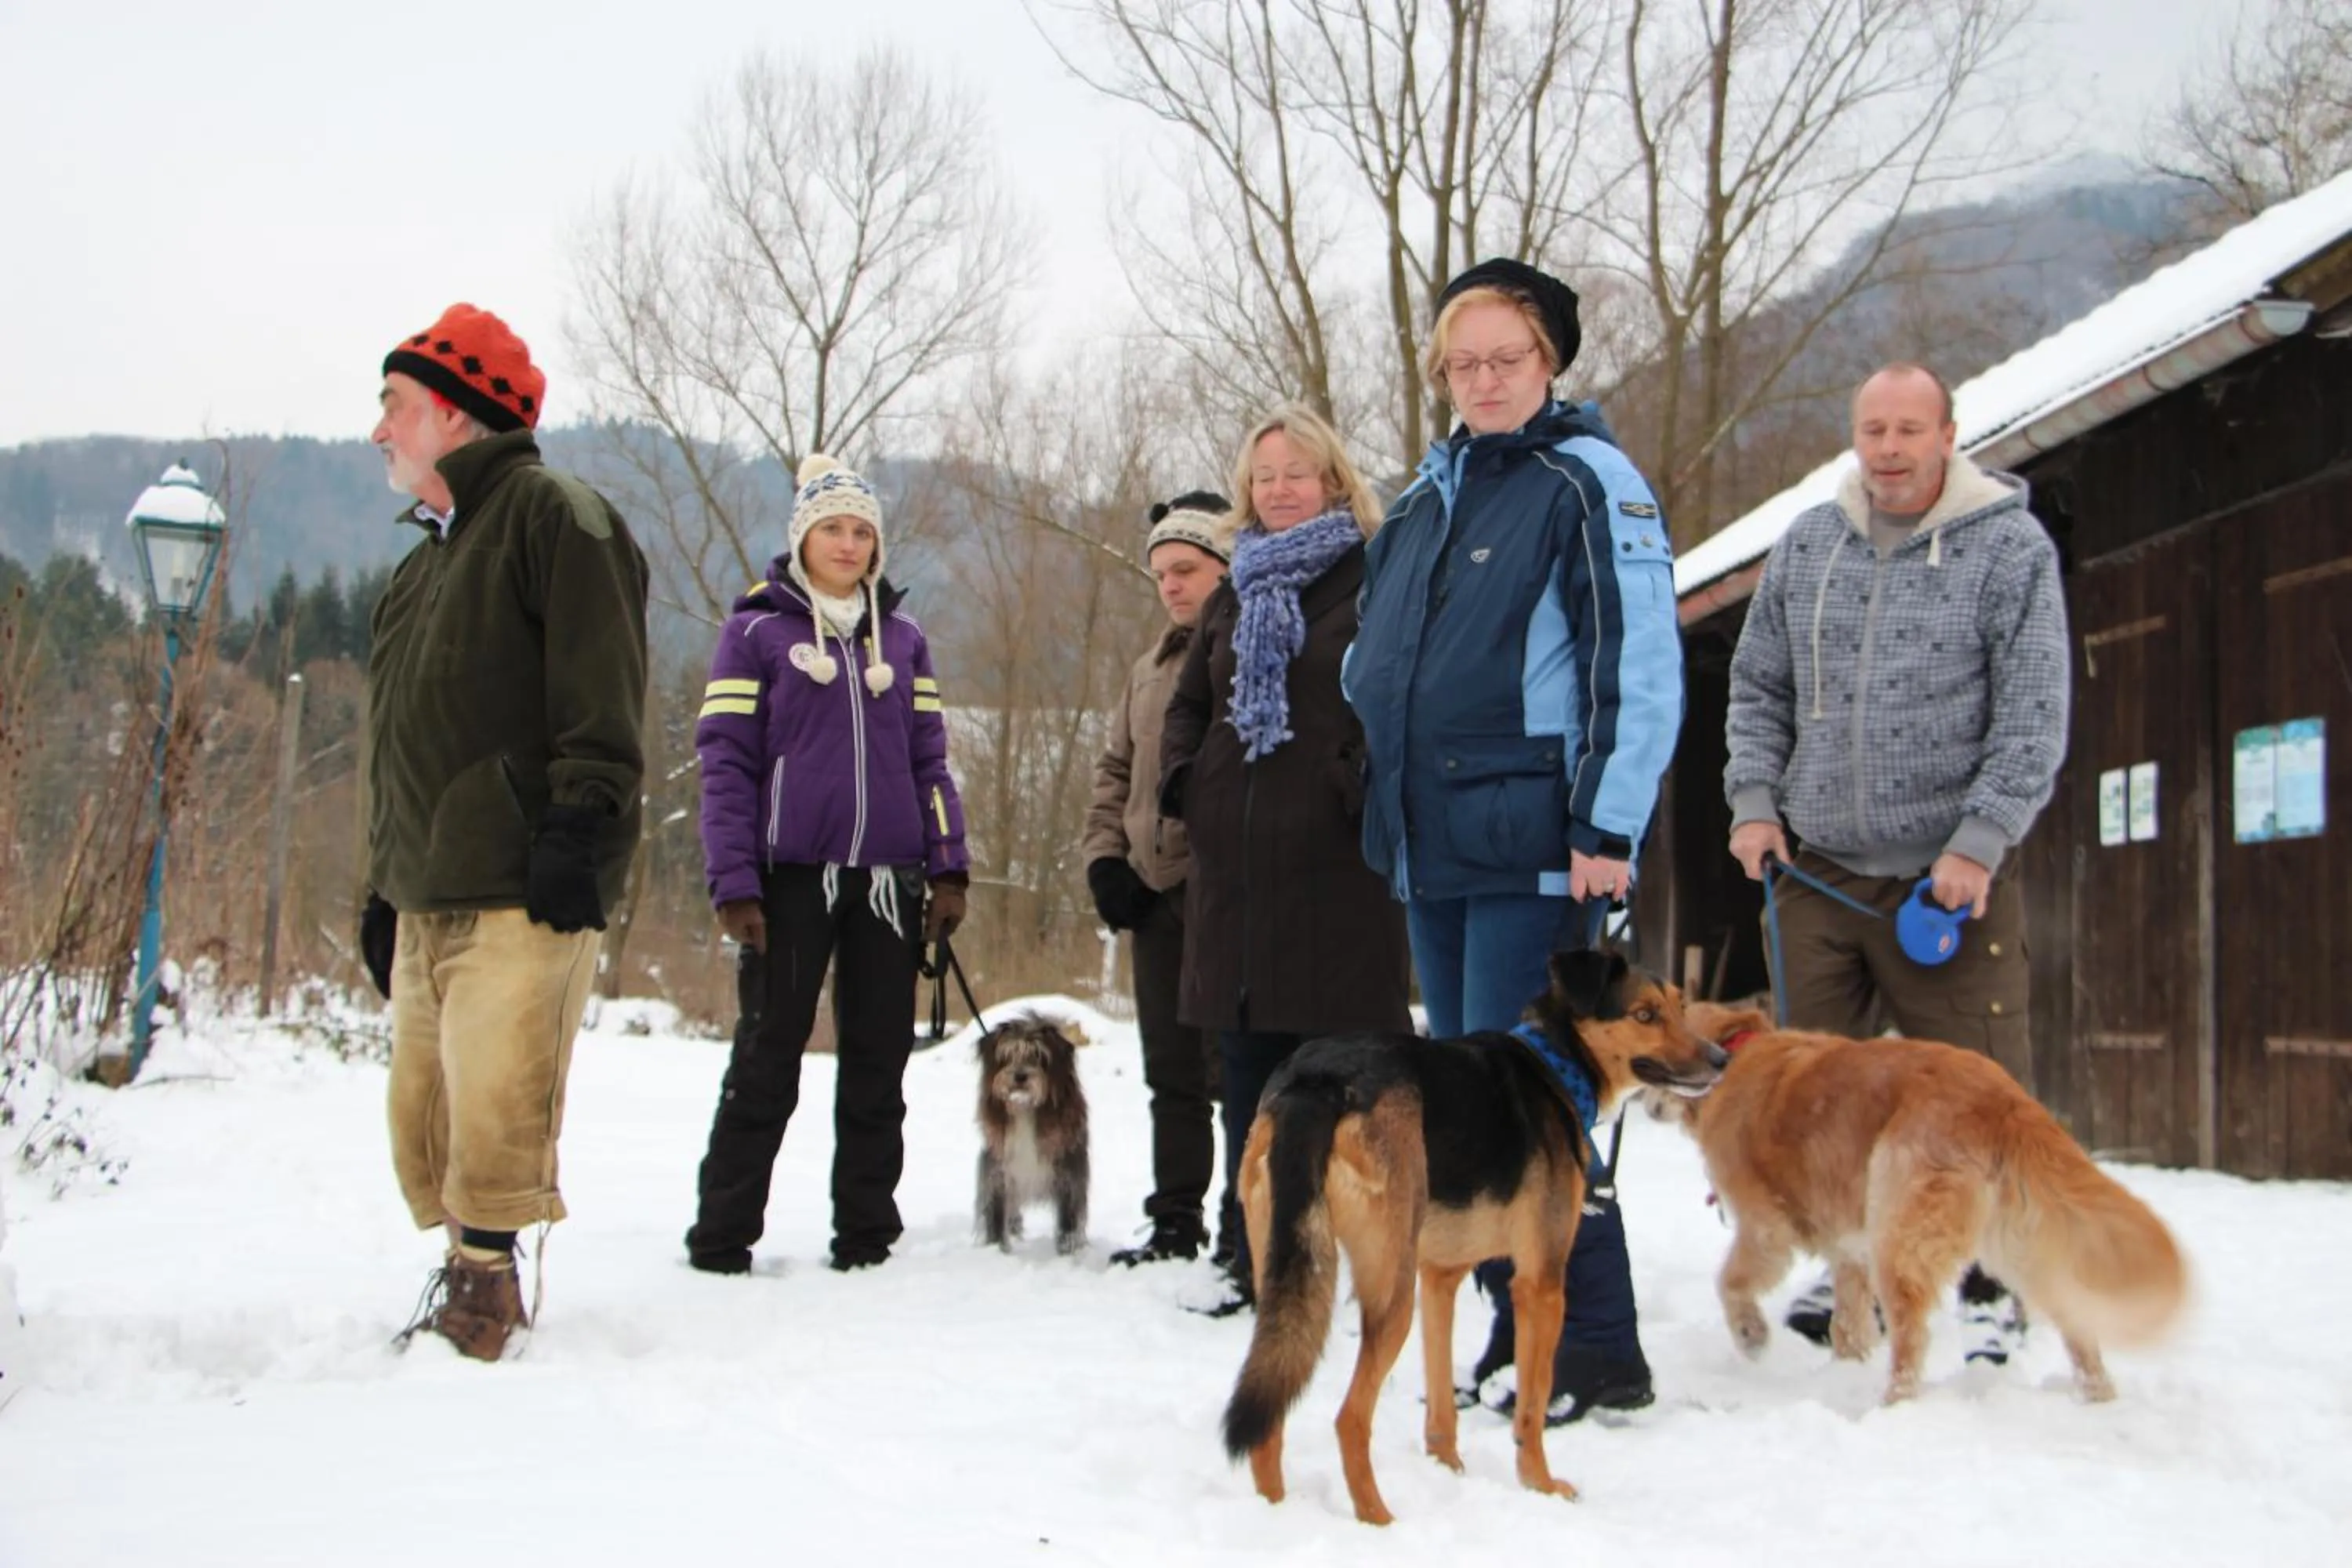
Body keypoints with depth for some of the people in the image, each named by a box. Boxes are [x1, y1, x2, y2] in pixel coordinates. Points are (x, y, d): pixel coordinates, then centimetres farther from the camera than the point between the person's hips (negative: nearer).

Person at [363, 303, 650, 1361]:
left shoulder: (553, 516, -3)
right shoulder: (429, 557, 25)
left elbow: (601, 697, -14)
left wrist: (579, 824, -21)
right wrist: (385, 883, 24)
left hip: (520, 895, -9)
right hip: (426, 896, 9)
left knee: (493, 1122, -13)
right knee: (425, 1122, 7)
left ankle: (483, 1292, -5)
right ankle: (464, 1309, 14)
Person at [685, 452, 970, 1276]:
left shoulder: (901, 636, 13)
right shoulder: (756, 631, 2)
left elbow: (930, 758, 14)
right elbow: (725, 760, -2)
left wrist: (948, 869, 5)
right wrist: (733, 884, -10)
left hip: (887, 880, 4)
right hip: (792, 875, -4)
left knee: (878, 1059, 6)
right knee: (768, 1058, -1)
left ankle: (866, 1233, 14)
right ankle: (722, 1235, 7)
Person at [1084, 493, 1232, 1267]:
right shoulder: (1153, 666, 20)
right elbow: (1116, 769, 25)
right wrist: (1105, 855, 11)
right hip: (1155, 892, 8)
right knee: (1172, 1071, 13)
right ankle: (1175, 1225, 21)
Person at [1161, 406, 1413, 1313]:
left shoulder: (1376, 582, 0)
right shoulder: (1234, 596, 20)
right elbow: (1189, 703, 26)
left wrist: (1365, 787, -17)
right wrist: (1182, 781, 11)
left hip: (1337, 864, -6)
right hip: (1235, 863, 6)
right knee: (1247, 1071, 9)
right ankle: (1254, 1258, 17)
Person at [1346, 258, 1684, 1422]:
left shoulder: (1586, 480, -5)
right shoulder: (1424, 497, 17)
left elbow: (1640, 664, -12)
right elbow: (1377, 656, 28)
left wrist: (1609, 828, -17)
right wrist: (1388, 803, 20)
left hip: (1531, 846, -8)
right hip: (1430, 847, 8)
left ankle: (1597, 1353, -1)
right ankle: (1519, 1333, 20)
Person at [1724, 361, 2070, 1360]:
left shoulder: (2011, 549, -3)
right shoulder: (1806, 546, 9)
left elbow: (2033, 719, -6)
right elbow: (1758, 686, 17)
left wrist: (1978, 844, -14)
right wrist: (1754, 801, 5)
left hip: (1949, 879, -4)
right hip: (1821, 869, 4)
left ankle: (1993, 1290, 11)